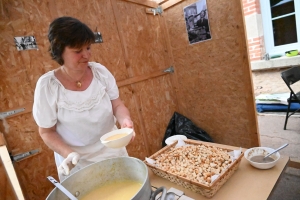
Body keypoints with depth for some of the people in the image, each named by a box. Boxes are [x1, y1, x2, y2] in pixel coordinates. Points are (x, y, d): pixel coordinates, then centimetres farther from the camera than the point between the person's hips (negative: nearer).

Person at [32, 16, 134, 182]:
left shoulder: (100, 71, -12)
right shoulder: (47, 85, -19)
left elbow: (117, 105, -5)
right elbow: (47, 131, -9)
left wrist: (125, 119, -25)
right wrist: (68, 154, -24)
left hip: (113, 152, 3)